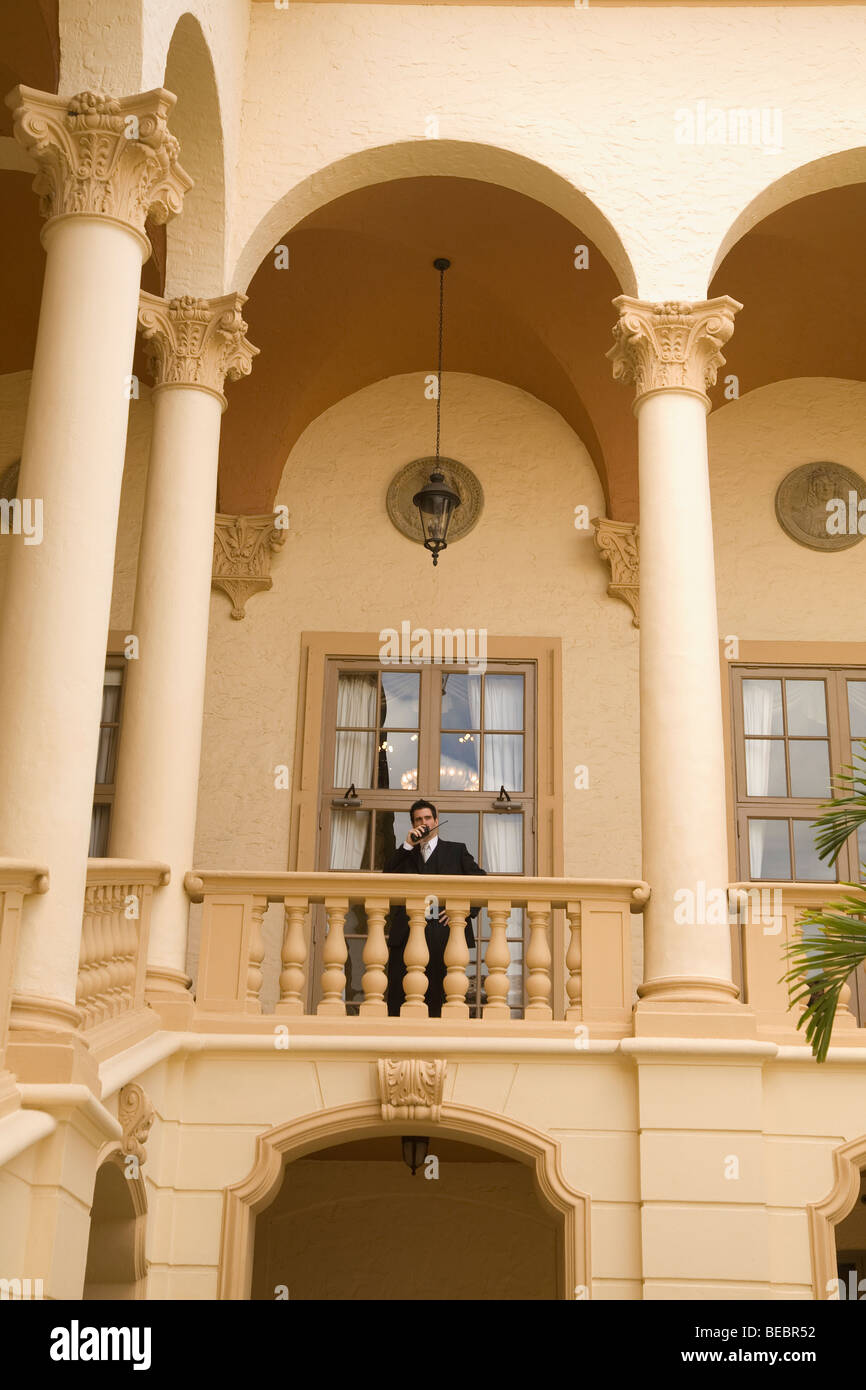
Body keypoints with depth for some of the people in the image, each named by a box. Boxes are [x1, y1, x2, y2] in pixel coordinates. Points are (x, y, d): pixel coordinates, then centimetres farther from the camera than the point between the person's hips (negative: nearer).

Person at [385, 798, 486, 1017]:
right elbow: (388, 876, 3)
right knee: (396, 997, -4)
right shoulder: (407, 854, 21)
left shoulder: (456, 850, 15)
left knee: (435, 997, -2)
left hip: (441, 931, -2)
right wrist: (408, 844, -2)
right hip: (407, 932, 2)